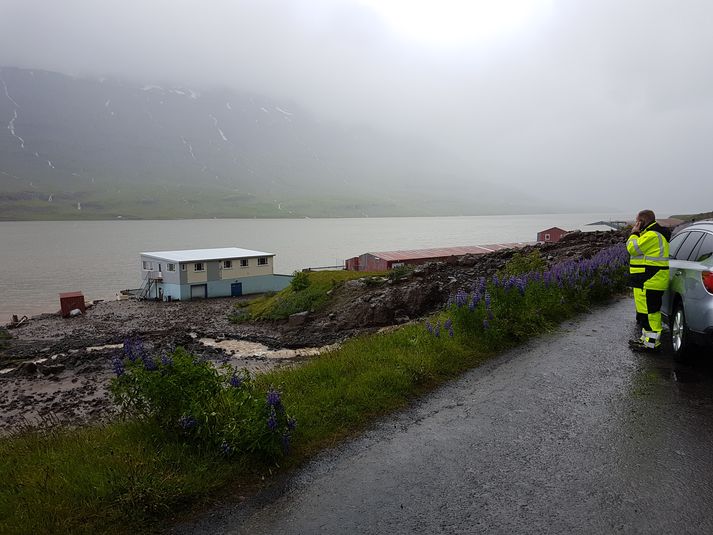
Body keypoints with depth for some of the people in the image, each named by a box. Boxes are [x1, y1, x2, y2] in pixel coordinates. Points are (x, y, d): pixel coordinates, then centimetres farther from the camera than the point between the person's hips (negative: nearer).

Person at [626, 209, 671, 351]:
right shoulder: (653, 233, 18)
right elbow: (640, 248, 22)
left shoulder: (652, 235, -17)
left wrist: (634, 233, -6)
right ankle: (646, 338, 27)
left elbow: (633, 248, -16)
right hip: (650, 280, 11)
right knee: (646, 310, 18)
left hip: (649, 281, -11)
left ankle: (651, 343, -3)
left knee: (649, 312, -7)